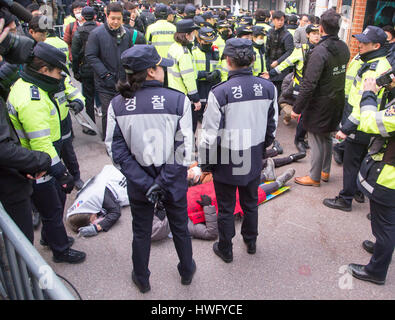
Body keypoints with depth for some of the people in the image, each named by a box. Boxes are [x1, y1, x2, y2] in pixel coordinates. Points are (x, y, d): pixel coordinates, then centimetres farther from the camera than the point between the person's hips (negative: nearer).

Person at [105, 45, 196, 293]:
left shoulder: (117, 105, -10)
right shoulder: (179, 100, -17)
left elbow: (117, 150, -13)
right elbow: (184, 150, -20)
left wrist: (145, 183, -13)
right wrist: (163, 181, -15)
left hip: (138, 183, 2)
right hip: (174, 181, -1)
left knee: (141, 232, 22)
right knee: (180, 228, 23)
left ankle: (142, 279, 45)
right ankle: (187, 272, 48)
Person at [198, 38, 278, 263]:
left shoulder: (219, 93, -22)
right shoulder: (268, 88, -7)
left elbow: (210, 134, -17)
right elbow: (272, 125, 5)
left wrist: (205, 163, -4)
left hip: (227, 164, -4)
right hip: (254, 161, 4)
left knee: (226, 208, 15)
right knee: (251, 204, 24)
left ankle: (226, 250, 34)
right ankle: (251, 242, 45)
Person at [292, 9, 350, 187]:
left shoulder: (320, 51, -22)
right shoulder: (344, 48, 3)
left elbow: (309, 84, -24)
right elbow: (342, 74, 12)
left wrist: (297, 108, -19)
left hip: (320, 104, -8)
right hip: (337, 102, 8)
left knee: (316, 140, 4)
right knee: (326, 137, 21)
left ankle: (315, 177, 16)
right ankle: (325, 171, 35)